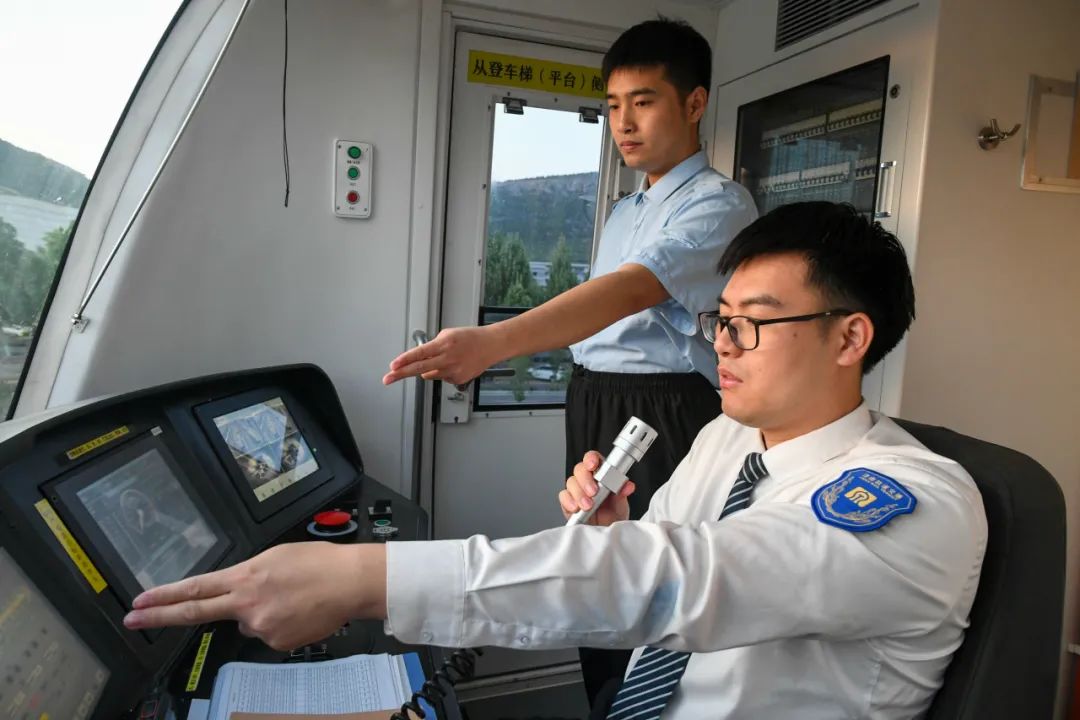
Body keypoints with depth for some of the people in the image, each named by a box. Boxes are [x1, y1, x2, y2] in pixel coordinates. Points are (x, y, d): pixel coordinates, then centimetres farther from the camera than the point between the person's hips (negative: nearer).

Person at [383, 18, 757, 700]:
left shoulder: (719, 203, -10)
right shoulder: (622, 214, 18)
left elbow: (633, 290, -27)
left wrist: (493, 343, -39)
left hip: (662, 413, -8)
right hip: (592, 407, 8)